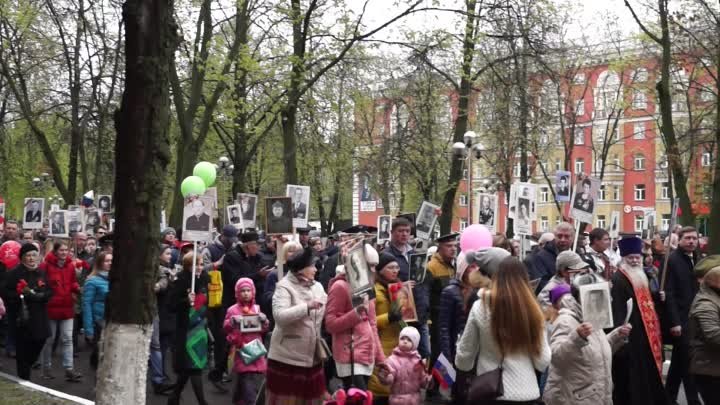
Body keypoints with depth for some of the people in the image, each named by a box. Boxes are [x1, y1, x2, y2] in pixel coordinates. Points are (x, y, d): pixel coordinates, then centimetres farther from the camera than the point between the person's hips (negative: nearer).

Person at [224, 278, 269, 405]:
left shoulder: (257, 308, 9)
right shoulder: (233, 310, -1)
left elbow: (264, 330, 14)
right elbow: (225, 328, 0)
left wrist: (264, 321, -6)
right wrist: (232, 321, -17)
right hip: (242, 352, -4)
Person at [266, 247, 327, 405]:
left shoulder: (317, 286, 10)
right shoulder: (284, 287, -11)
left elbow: (327, 312, 13)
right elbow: (279, 316, -25)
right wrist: (307, 306, -30)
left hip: (312, 355, 7)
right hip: (288, 357, -6)